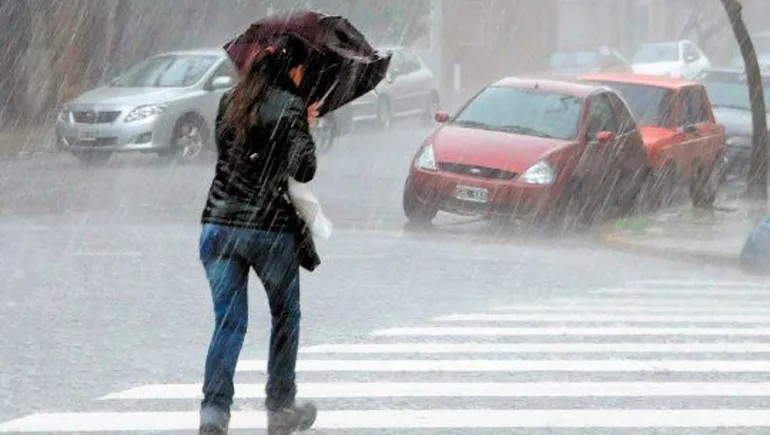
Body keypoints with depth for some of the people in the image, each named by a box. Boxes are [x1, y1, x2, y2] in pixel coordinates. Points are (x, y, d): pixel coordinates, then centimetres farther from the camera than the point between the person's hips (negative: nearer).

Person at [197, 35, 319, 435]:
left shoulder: (229, 102, 9)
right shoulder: (290, 106, -8)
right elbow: (304, 171, -13)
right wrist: (305, 129, 5)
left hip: (218, 224, 4)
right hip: (271, 228, -4)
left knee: (228, 322, 5)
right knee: (285, 316, 17)